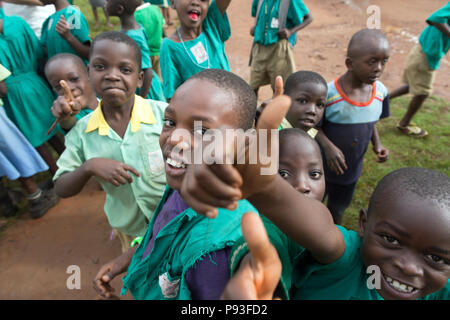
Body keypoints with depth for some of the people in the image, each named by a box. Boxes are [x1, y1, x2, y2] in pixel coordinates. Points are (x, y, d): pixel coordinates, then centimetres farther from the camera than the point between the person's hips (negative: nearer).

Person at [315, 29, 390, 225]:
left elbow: (371, 122, 8)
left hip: (353, 165, 5)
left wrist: (377, 145, -6)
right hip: (325, 164, -4)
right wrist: (328, 147, -31)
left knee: (339, 206, 26)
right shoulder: (329, 93, -25)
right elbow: (314, 126, -16)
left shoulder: (380, 92, -7)